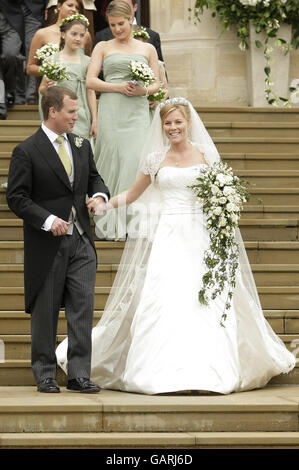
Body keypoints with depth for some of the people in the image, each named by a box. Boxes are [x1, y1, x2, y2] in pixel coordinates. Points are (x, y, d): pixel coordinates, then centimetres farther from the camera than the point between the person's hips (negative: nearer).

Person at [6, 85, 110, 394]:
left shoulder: (82, 145, 11)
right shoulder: (26, 151, -8)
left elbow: (94, 178, 22)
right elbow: (16, 197, -10)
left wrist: (99, 195, -2)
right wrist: (48, 220, -20)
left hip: (81, 242, 5)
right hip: (47, 244, -5)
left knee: (82, 309, 0)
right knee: (45, 312, 5)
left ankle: (79, 375, 4)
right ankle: (45, 375, 15)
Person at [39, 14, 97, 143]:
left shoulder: (86, 61, 6)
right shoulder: (52, 60, 4)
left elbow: (91, 92, 6)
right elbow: (41, 89, 11)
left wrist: (95, 120, 2)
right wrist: (47, 87, -12)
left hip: (82, 118, 0)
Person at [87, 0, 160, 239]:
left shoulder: (147, 49, 16)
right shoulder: (103, 47, 12)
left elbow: (157, 84, 15)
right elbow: (91, 81, 3)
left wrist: (144, 90, -7)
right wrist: (118, 87, -10)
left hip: (138, 111, 1)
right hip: (111, 110, -1)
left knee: (136, 159, -11)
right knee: (112, 160, -8)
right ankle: (109, 223, -5)